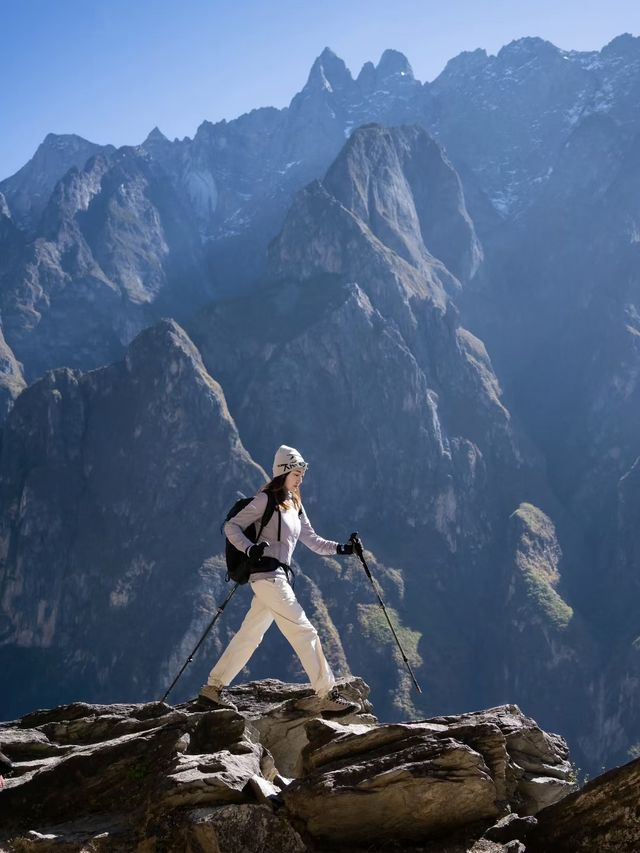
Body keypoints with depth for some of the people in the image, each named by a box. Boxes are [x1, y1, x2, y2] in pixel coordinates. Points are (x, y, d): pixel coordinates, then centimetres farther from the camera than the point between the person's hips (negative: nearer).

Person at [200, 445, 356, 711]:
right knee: (304, 631, -10)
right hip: (268, 574, -9)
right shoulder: (266, 499, -6)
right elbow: (231, 526, -8)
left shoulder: (295, 505, 19)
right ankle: (328, 694, -8)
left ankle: (213, 686, 21)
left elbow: (312, 540, 19)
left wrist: (341, 548, 5)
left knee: (250, 634, 13)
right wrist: (250, 549, -25)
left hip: (279, 577, 9)